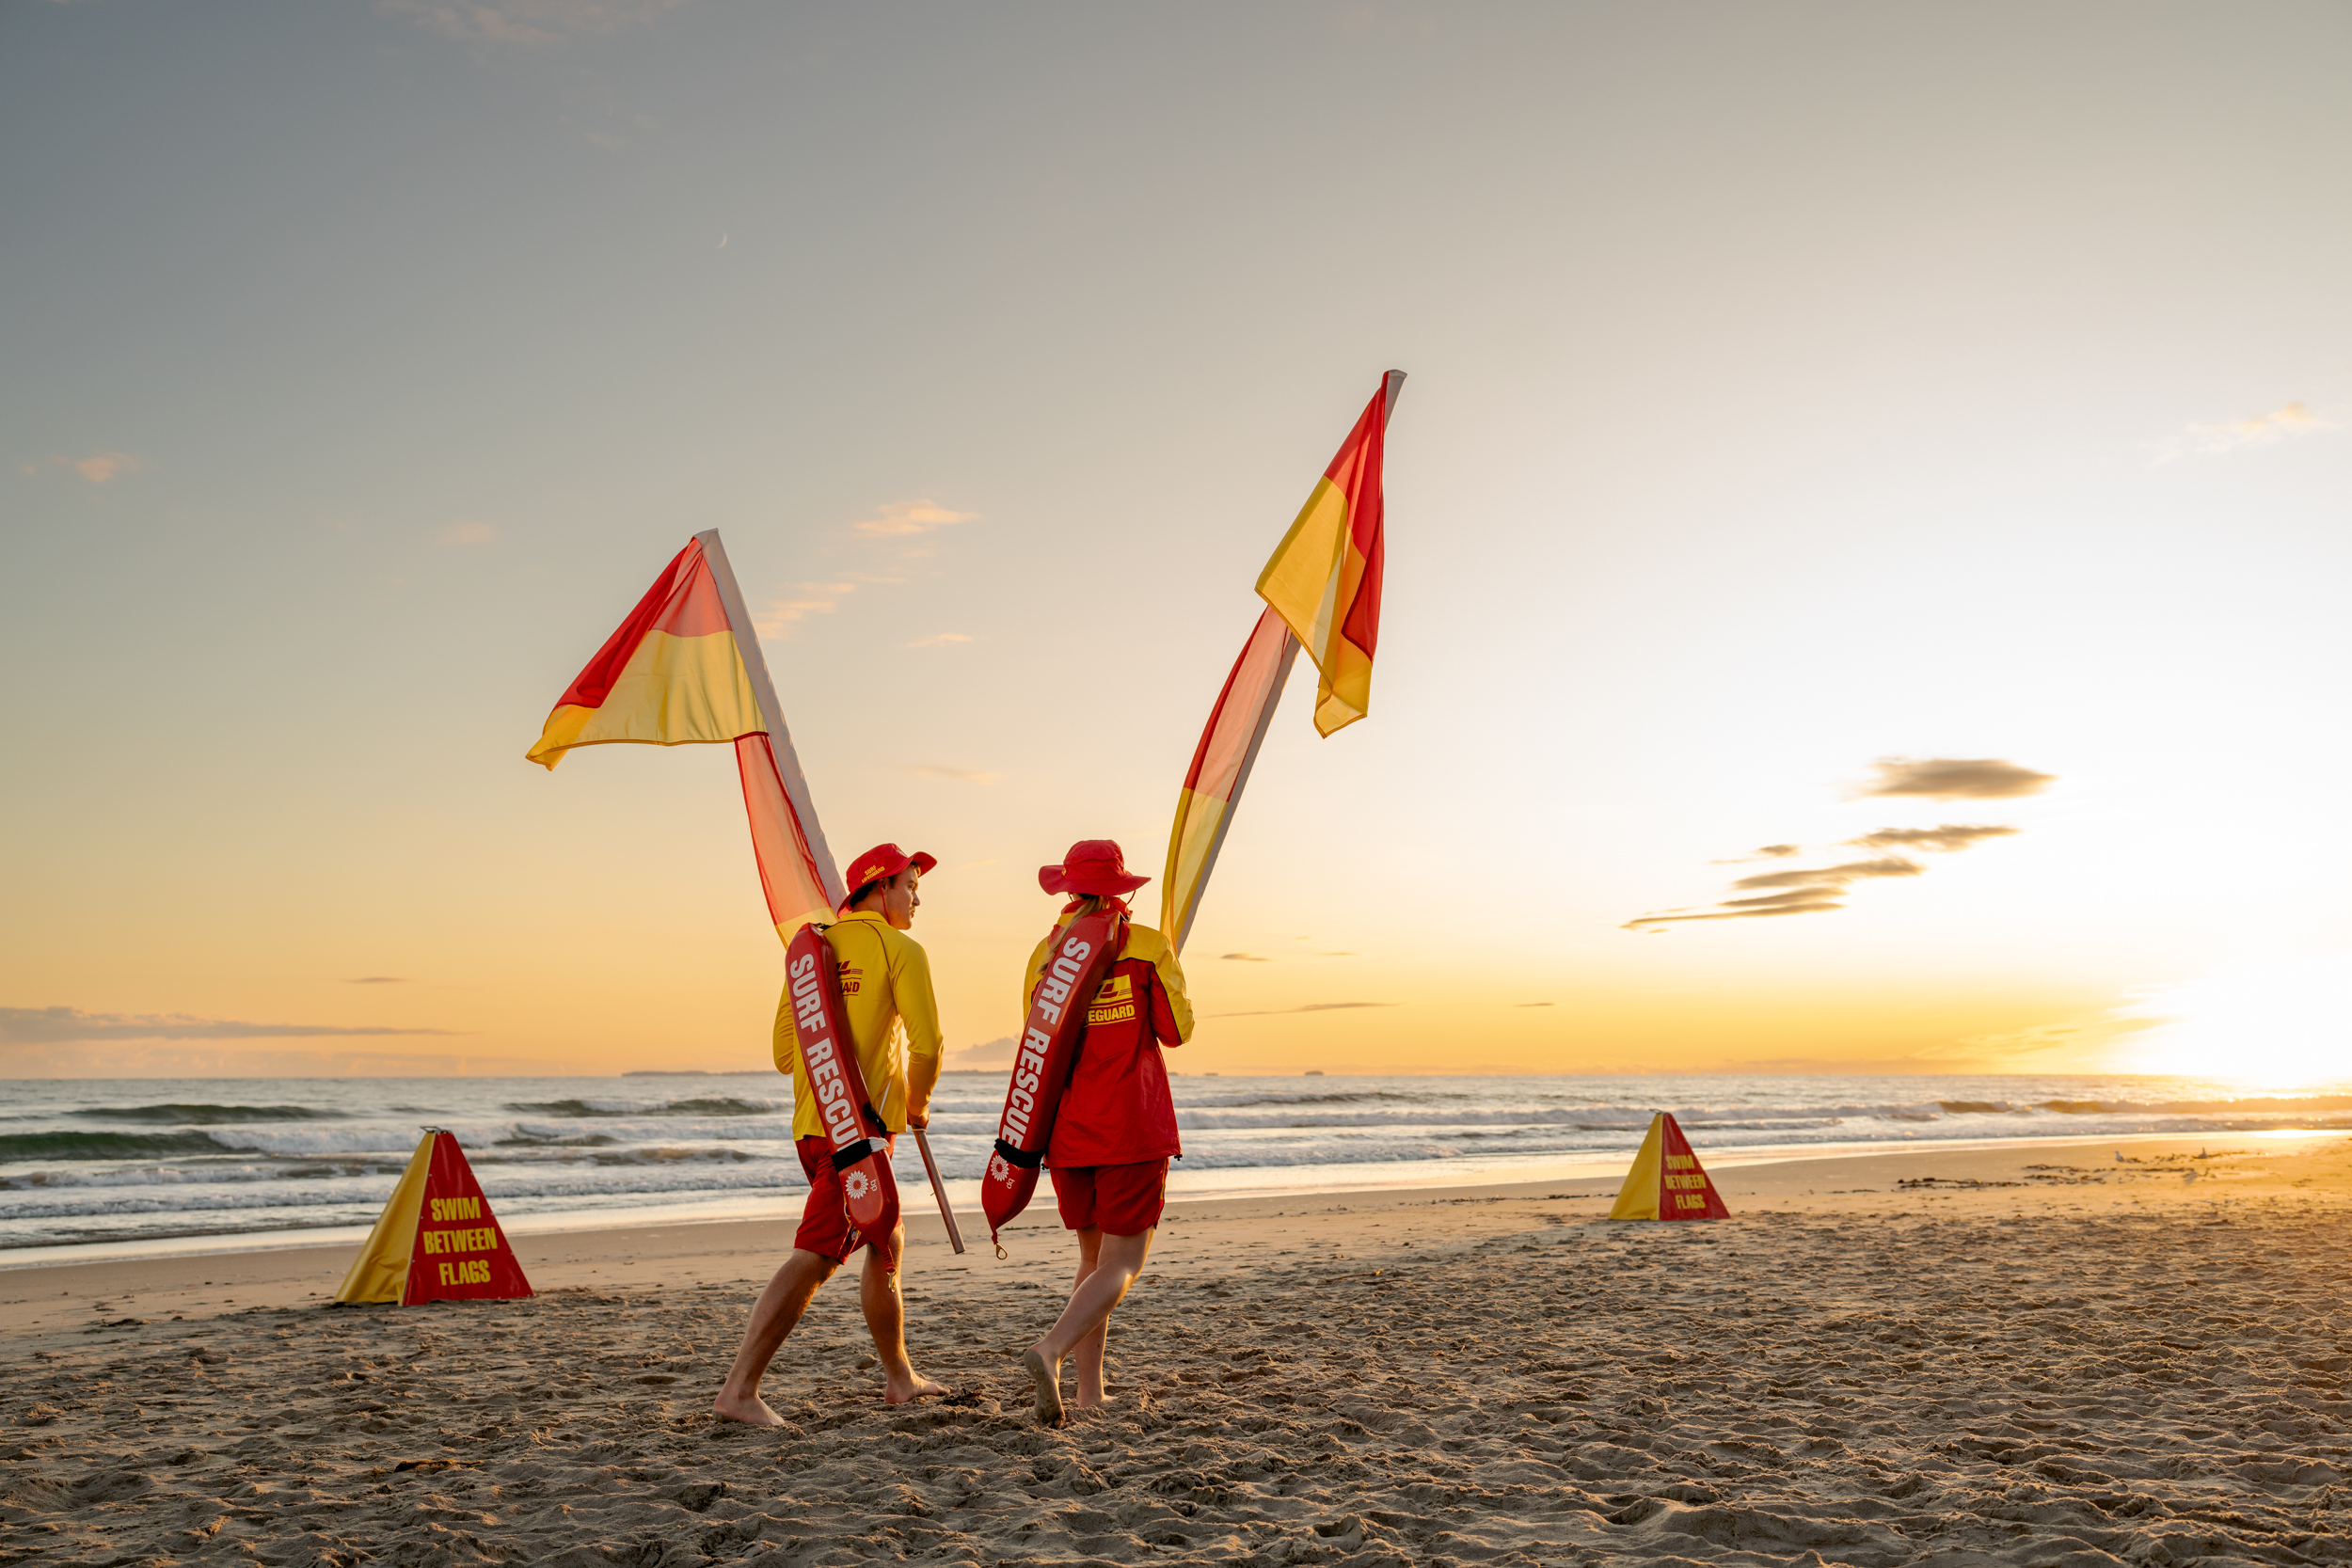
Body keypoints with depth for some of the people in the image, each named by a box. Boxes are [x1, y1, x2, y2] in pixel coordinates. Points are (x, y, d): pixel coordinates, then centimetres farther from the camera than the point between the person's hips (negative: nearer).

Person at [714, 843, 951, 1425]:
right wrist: (917, 1104, 4)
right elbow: (926, 1043, -13)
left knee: (887, 1242, 19)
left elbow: (785, 1052, 16)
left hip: (811, 1122, 8)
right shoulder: (901, 949, -4)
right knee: (815, 1257, -8)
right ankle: (739, 1388, -10)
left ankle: (900, 1378, 28)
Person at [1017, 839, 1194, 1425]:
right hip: (1133, 1128, -4)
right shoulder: (1146, 946, -4)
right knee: (1121, 1263, -1)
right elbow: (1176, 1030, -1)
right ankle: (1051, 1349, -26)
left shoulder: (1046, 952, 5)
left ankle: (1090, 1392, 13)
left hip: (1068, 1132, 4)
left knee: (1093, 1254, 17)